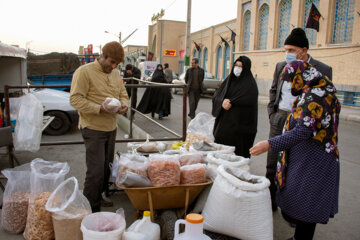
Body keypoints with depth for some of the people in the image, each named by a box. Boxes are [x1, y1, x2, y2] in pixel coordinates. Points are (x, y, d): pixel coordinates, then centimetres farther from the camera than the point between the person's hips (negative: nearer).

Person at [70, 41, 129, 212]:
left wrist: (124, 105, -2)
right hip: (93, 129, -7)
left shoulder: (115, 73, 13)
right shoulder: (84, 71, -11)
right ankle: (90, 211, 5)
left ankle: (101, 196, 33)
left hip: (111, 128, 7)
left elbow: (123, 94, 21)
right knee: (96, 171, -7)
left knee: (107, 167, 15)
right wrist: (99, 109, -26)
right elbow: (75, 99, -16)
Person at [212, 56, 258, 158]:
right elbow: (216, 95, 8)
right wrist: (222, 102, -13)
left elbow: (248, 102, -15)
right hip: (223, 121, 5)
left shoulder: (250, 83, -4)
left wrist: (230, 102, -12)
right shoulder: (229, 79, 13)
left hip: (239, 123, -5)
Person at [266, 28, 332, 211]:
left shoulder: (322, 70, -7)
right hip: (279, 120, 5)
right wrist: (272, 112, 9)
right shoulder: (281, 66, 7)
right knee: (272, 164, 12)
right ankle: (270, 202, 28)